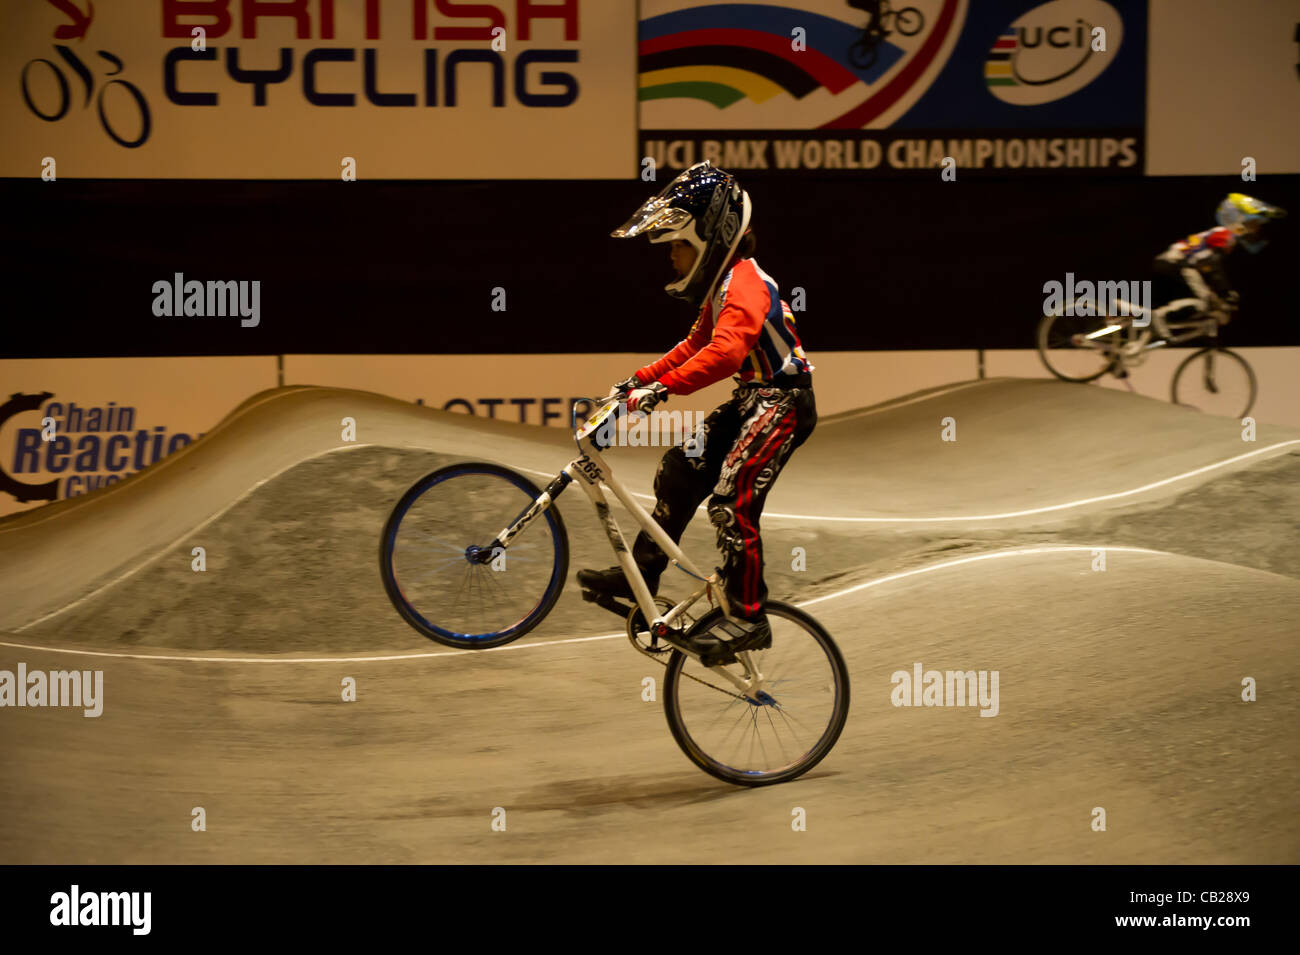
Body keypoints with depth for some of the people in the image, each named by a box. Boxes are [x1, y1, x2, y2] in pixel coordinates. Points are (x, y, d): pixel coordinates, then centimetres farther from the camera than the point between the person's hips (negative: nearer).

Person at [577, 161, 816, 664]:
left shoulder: (744, 283, -20)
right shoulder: (721, 285, 13)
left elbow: (725, 352, -36)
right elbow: (694, 346, 23)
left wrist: (662, 387, -41)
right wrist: (638, 379, 14)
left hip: (783, 401, -10)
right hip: (752, 399, 10)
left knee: (732, 502, -17)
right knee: (679, 471, 7)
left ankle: (749, 619, -12)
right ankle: (642, 572, 16)